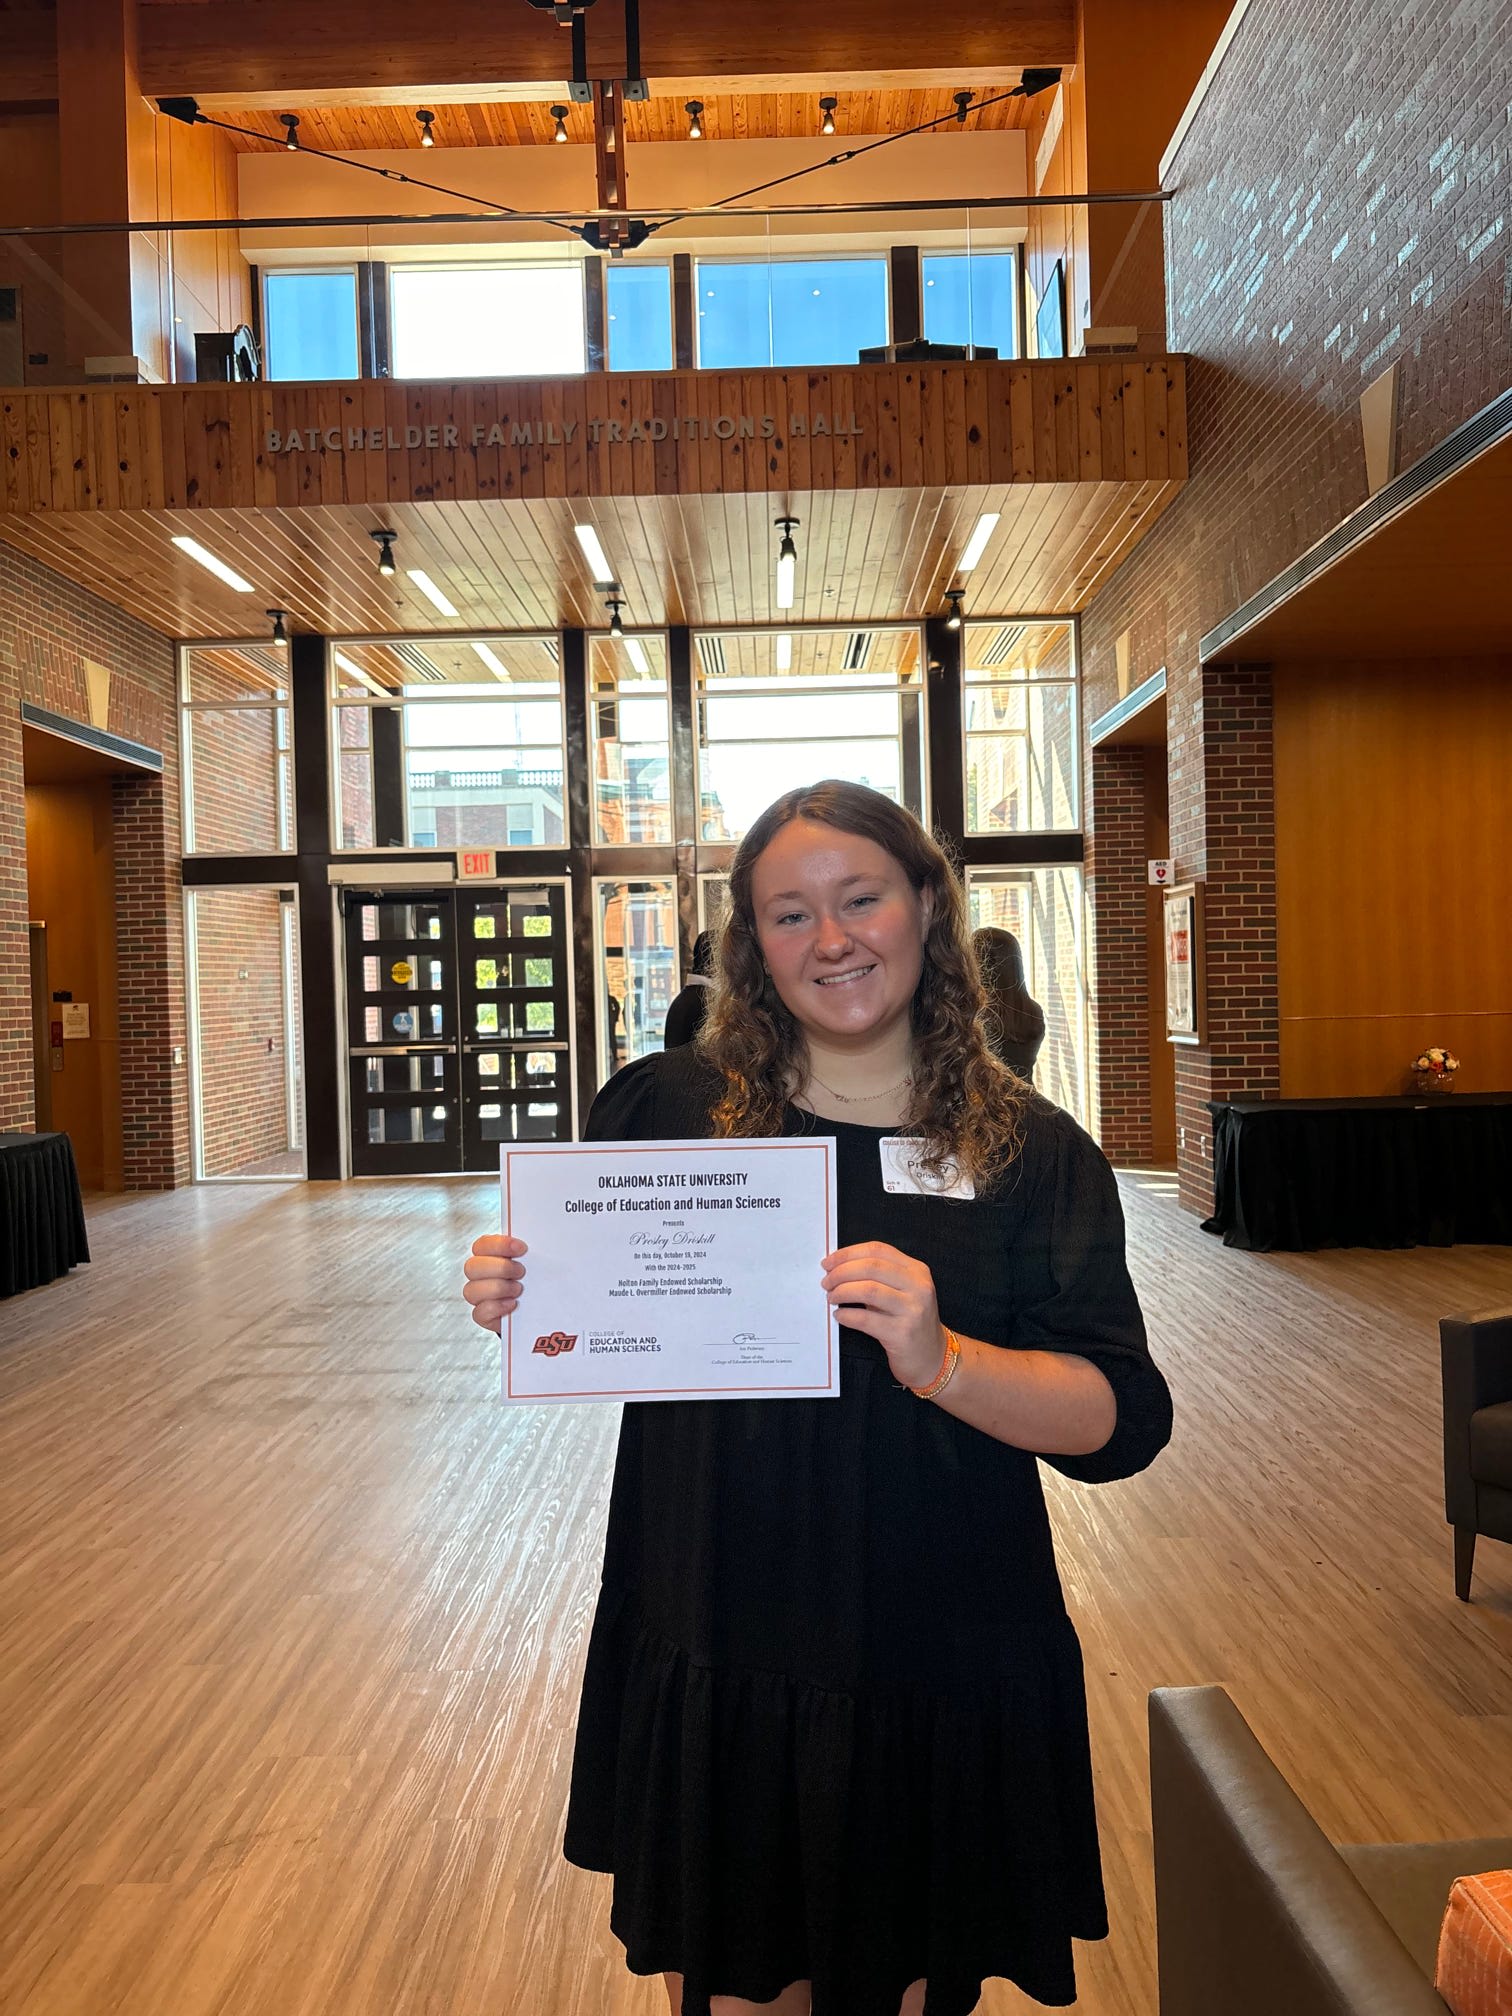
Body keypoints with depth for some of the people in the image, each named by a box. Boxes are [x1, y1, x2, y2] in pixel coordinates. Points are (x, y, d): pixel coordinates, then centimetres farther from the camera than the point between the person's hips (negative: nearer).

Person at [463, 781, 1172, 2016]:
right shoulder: (665, 1109, -5)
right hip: (707, 1668, 1)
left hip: (941, 1687, 0)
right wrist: (513, 1303, -14)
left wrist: (938, 1358, -28)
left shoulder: (1030, 1153, -7)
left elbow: (1123, 1421, -12)